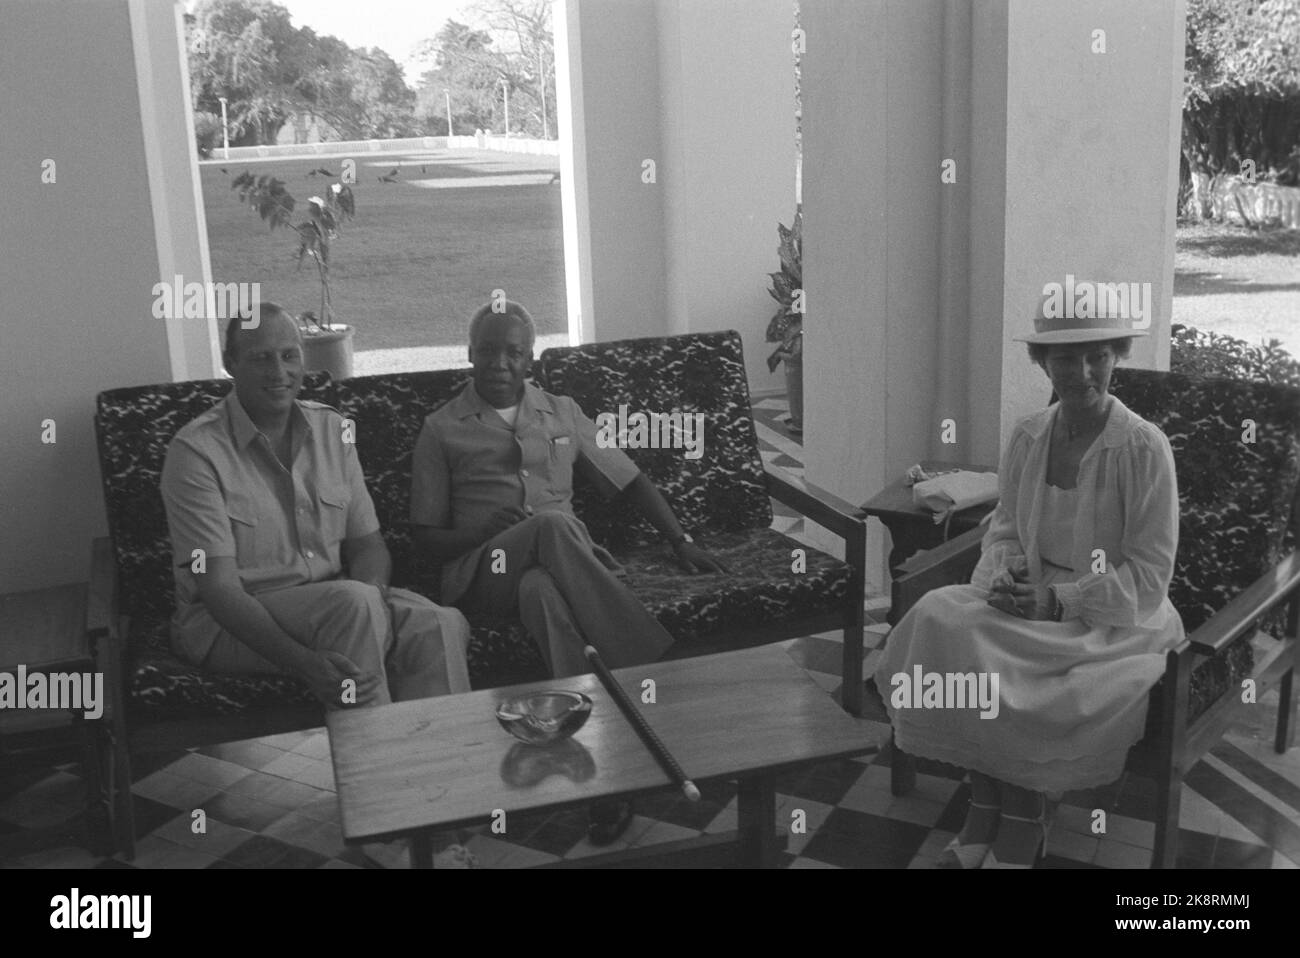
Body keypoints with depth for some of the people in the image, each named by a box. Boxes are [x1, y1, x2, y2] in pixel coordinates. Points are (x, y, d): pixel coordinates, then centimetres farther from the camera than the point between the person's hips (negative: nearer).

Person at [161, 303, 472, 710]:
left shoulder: (332, 429, 8)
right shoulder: (196, 450, -11)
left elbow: (367, 543, 9)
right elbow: (218, 588, -18)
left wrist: (370, 592, -17)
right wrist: (305, 664, -32)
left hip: (330, 606, 5)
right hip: (225, 626, -5)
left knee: (443, 626, -24)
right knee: (355, 603, -34)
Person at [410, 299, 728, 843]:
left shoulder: (561, 413, 22)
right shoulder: (442, 430, 13)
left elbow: (628, 480, 23)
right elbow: (427, 538, 9)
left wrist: (681, 542, 13)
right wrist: (484, 532, -10)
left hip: (562, 558, 2)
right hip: (482, 568, -2)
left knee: (543, 591, -38)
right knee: (552, 525, -37)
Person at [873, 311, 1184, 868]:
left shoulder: (1145, 449, -13)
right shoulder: (1027, 437, 1)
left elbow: (1148, 576, -12)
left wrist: (1056, 599, -21)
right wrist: (1004, 572, -10)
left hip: (1115, 618, -5)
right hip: (1028, 604, 5)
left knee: (1015, 678, -29)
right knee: (943, 626, -22)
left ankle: (1023, 824, -3)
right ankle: (985, 807, -10)